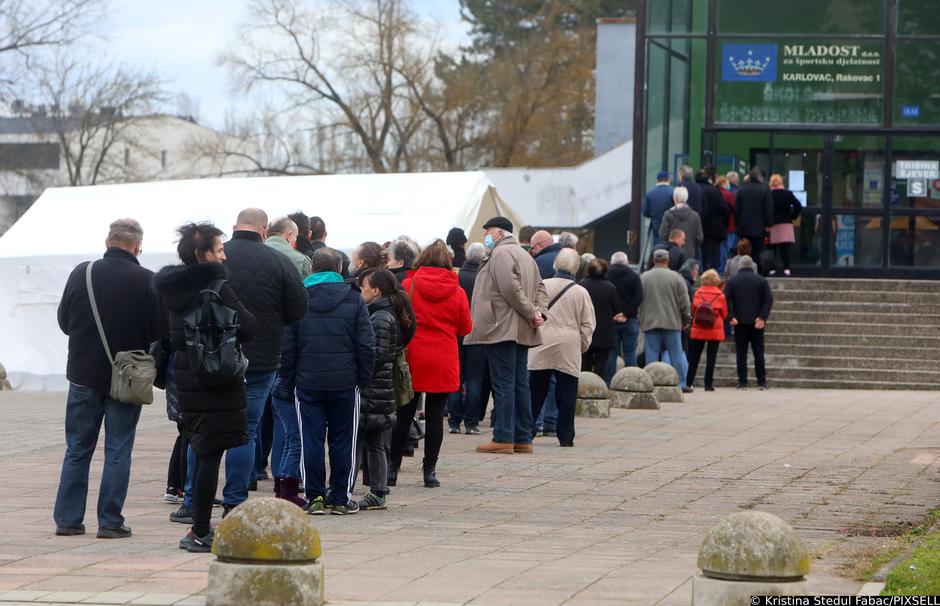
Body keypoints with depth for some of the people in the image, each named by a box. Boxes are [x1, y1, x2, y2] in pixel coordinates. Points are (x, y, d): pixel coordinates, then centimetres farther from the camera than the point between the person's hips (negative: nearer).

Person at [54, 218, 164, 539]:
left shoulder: (81, 273, -6)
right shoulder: (147, 281, -12)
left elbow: (64, 321, 5)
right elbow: (159, 331, -6)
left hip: (84, 374, 2)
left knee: (77, 449, 11)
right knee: (118, 450, 5)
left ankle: (68, 518, 12)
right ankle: (110, 521, 3)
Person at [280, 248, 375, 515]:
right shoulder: (354, 299, 0)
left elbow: (286, 346, 1)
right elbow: (366, 345, -2)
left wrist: (286, 382, 7)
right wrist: (365, 378, 6)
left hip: (308, 383, 0)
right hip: (345, 383, 0)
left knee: (311, 440, 5)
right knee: (342, 441, 7)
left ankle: (315, 497, 3)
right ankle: (341, 498, 9)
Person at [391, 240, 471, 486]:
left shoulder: (408, 286, -5)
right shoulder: (457, 292, -2)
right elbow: (465, 328, 6)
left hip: (412, 358, 0)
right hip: (443, 362, 0)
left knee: (404, 413, 9)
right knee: (435, 415, 4)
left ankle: (393, 466, 14)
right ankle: (430, 470, 2)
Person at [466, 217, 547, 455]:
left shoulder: (501, 253, -9)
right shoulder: (525, 256, 22)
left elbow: (510, 288, -20)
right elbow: (540, 287, 20)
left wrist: (531, 313, -14)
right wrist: (537, 310, 3)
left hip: (502, 328, -9)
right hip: (522, 332, 9)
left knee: (503, 384, -9)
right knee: (520, 383, 10)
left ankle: (504, 438, -11)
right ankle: (523, 438, 11)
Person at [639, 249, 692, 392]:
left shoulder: (643, 278, 2)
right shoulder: (676, 278, -2)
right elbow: (684, 301, -1)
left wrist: (641, 320, 16)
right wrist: (686, 319, 10)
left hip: (650, 322, 1)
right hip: (672, 322, -1)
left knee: (651, 355, 3)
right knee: (676, 354, 4)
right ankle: (680, 383, 4)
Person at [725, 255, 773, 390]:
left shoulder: (732, 281, 4)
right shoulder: (761, 280, 5)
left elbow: (726, 299, -7)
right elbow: (769, 299, -4)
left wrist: (731, 317, -8)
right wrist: (763, 317, -8)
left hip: (740, 323, -1)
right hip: (756, 323, 1)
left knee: (741, 353, 2)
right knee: (758, 353, 6)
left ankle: (742, 382, -2)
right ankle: (762, 382, 5)